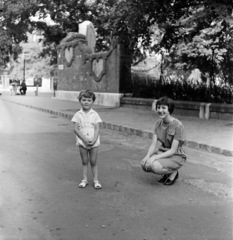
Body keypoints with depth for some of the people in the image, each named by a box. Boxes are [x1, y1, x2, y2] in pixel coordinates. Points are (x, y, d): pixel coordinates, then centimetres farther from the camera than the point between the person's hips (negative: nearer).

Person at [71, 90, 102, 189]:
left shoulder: (95, 114, -1)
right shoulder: (78, 115, -2)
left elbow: (97, 129, -4)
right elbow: (76, 129, -7)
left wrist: (93, 140, -17)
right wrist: (85, 139, -16)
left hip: (94, 142, 0)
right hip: (82, 142, 0)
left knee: (93, 162, 6)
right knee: (84, 161, 9)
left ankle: (95, 180, 15)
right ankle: (84, 179, 20)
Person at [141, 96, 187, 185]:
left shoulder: (178, 125, -19)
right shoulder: (158, 123, 1)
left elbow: (173, 150, -20)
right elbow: (153, 144, -3)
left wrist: (155, 157, -29)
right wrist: (147, 156, -22)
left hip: (176, 156, -6)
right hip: (162, 153, 6)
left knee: (155, 166, -32)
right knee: (144, 164, -21)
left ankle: (173, 172, 0)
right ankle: (166, 173, 7)